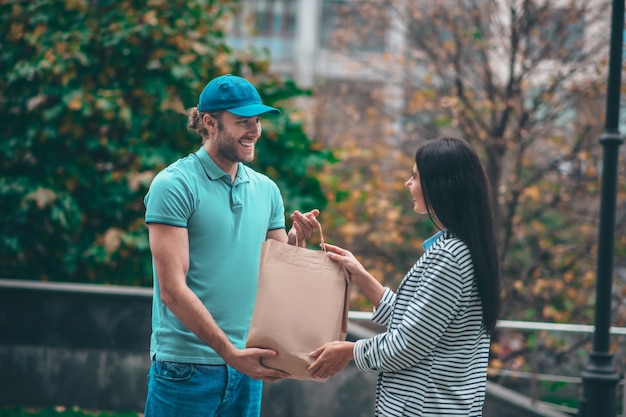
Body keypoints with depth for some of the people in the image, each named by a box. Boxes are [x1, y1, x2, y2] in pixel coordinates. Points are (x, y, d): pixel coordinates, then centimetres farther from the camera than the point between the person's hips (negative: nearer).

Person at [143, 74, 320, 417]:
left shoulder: (266, 190, 9)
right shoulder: (175, 185, -9)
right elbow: (172, 289, -15)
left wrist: (296, 240, -7)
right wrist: (230, 352, -20)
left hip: (246, 365, 6)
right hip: (187, 366, -6)